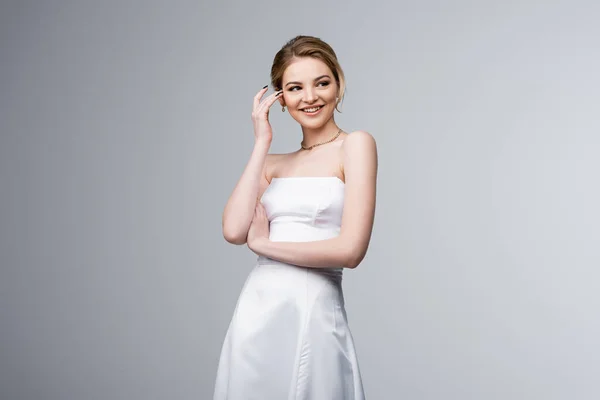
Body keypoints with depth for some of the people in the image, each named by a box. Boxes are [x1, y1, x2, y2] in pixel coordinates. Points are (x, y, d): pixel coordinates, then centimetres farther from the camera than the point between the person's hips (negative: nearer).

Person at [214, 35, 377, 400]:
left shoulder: (355, 145, -4)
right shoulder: (275, 164, 13)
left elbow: (350, 250, -14)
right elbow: (234, 231, -4)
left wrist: (263, 243, -3)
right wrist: (262, 144, 1)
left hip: (312, 313, -5)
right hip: (256, 312, 5)